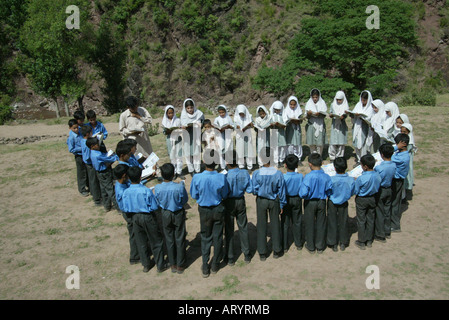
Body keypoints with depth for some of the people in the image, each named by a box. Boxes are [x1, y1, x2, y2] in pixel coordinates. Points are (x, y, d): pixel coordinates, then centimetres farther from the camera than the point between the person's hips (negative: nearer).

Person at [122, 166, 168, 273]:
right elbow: (154, 207, -18)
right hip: (148, 217, -4)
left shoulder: (126, 192, -13)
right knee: (156, 242, 12)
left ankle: (146, 264, 34)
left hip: (135, 217, 4)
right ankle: (160, 265, 23)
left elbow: (126, 209, -4)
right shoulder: (146, 191, -24)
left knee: (140, 242, 19)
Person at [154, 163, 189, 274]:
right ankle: (180, 265, 27)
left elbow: (157, 202, -4)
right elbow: (185, 200, -10)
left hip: (165, 215, 2)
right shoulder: (180, 187, -27)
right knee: (180, 239, 15)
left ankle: (173, 265, 31)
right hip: (178, 214, -2)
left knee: (169, 240, 18)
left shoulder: (157, 188, -20)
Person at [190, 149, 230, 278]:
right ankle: (215, 265, 31)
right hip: (218, 210, 0)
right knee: (217, 237, 16)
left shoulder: (197, 178, -22)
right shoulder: (221, 177, -22)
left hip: (204, 210, 0)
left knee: (205, 238, 16)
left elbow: (194, 195, -7)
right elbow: (225, 195, -7)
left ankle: (205, 268, 24)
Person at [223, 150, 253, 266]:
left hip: (229, 203, -3)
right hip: (241, 201, 3)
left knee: (229, 230, 10)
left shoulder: (226, 176, -23)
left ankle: (230, 257, 20)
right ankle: (247, 254, 29)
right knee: (243, 228, 17)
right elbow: (250, 190, -6)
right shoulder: (245, 173, -12)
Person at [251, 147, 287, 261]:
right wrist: (282, 205, 6)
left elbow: (254, 190, -12)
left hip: (261, 201, 0)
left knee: (261, 226, 11)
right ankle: (277, 251, 28)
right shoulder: (278, 173, -16)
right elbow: (281, 191, -6)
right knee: (275, 225, 16)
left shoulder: (256, 173, -19)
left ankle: (262, 253, 20)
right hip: (274, 201, 1)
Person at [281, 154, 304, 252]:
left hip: (286, 200, -2)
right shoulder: (300, 176, -15)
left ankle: (284, 246, 16)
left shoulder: (283, 177, -21)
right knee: (297, 222, 17)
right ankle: (299, 244, 29)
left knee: (285, 223, 9)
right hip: (297, 200, 2)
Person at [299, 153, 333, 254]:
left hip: (310, 203, -3)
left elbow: (303, 193, -27)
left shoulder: (308, 177, -23)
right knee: (321, 224, 16)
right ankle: (320, 246, 28)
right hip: (322, 202, 3)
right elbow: (329, 193, -4)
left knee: (309, 224, 13)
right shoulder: (326, 177, -12)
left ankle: (311, 247, 26)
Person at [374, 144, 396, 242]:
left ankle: (380, 235, 17)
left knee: (379, 213, 7)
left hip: (380, 191, -6)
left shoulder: (379, 168, -29)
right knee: (387, 211, 20)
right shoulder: (394, 165, -10)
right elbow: (392, 176, 6)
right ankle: (387, 232, 35)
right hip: (389, 189, 6)